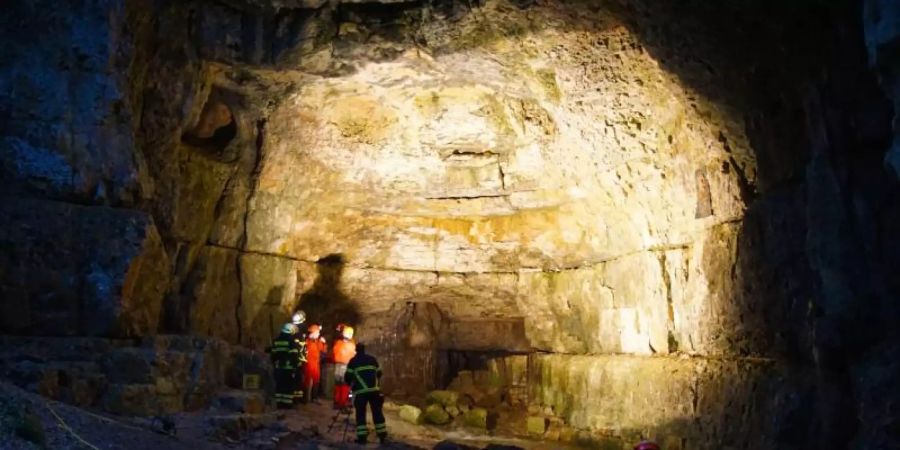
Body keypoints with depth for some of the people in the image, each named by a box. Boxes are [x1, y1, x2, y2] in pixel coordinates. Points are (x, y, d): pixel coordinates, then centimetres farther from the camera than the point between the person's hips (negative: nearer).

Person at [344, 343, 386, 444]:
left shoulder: (353, 361, 3)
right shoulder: (372, 359, 13)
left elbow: (348, 376, 2)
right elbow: (379, 373, 20)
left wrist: (350, 383, 24)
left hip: (360, 391, -2)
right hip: (374, 390, 2)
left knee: (360, 413, 3)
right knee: (377, 412, 8)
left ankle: (362, 437, -3)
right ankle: (382, 435, 8)